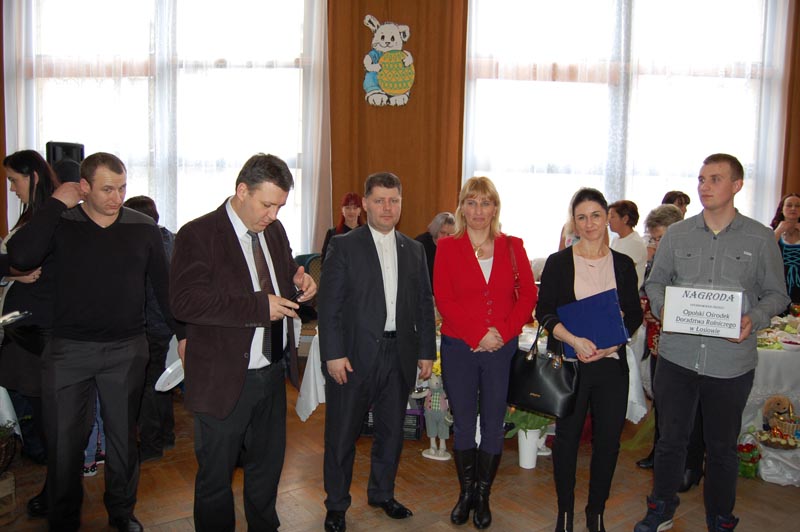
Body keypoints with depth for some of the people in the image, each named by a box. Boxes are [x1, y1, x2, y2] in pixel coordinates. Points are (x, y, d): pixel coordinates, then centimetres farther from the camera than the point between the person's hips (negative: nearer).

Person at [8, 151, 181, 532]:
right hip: (68, 349, -1)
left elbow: (163, 285, 6)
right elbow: (20, 258, -20)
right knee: (64, 441, 9)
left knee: (123, 436, 14)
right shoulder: (60, 224, -2)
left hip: (127, 350, 1)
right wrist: (56, 203, -15)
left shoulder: (143, 228, 1)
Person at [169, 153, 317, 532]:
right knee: (215, 474, 12)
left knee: (267, 465, 23)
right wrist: (259, 306, -27)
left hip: (273, 372, 7)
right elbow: (185, 301, -25)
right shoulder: (198, 235, -14)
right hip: (224, 379, -6)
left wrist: (298, 280, -3)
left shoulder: (274, 231, 7)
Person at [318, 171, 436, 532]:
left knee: (391, 430, 16)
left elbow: (424, 305, 11)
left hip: (399, 354, 4)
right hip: (354, 354, -4)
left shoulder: (413, 250, 10)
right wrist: (333, 354, -14)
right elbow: (329, 305, -8)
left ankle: (382, 493, 36)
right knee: (342, 433, 7)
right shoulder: (344, 246, -4)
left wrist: (426, 352, 7)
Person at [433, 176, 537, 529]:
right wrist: (477, 335, -13)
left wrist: (503, 332, -11)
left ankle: (483, 496, 25)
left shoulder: (512, 247, 5)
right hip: (459, 347, -1)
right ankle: (466, 493, 27)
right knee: (463, 423, 8)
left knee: (493, 424, 8)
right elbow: (443, 299, -6)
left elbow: (528, 294, 1)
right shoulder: (447, 248, 1)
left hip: (502, 349, 1)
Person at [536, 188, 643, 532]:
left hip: (611, 363, 2)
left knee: (608, 439, 7)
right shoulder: (558, 262, 0)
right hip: (569, 363, -2)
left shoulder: (623, 265, 7)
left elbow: (634, 314, 7)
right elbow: (544, 312, -4)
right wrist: (574, 339, -20)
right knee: (567, 436, 6)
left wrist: (612, 343, -11)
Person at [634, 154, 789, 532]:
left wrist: (754, 319, -15)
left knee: (722, 447, 13)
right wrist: (662, 306, -10)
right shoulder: (676, 234, 5)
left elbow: (777, 294, 5)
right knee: (671, 438, 14)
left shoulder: (761, 239, 1)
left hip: (731, 362, -1)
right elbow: (655, 282, 11)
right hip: (677, 355, 1)